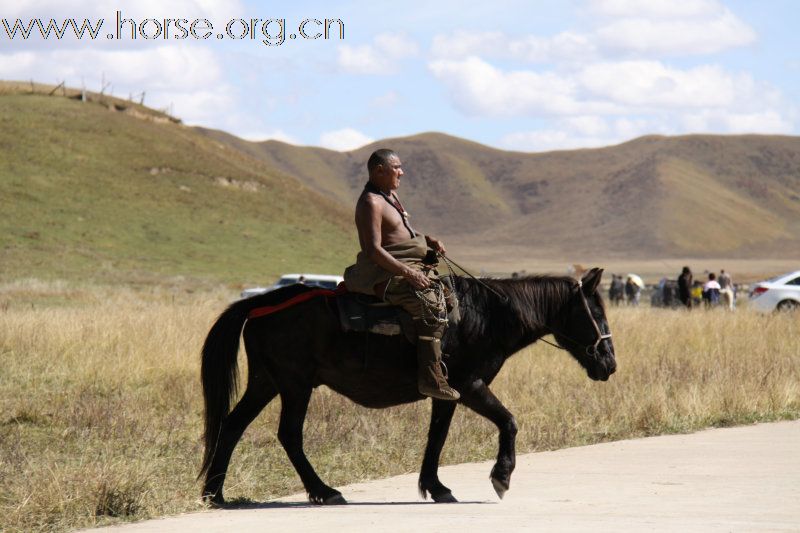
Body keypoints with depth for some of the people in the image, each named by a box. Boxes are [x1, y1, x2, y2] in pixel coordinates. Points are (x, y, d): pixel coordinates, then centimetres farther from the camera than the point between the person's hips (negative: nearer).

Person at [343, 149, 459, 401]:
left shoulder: (391, 195, 16)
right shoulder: (371, 203, -15)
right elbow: (374, 250, -23)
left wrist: (428, 240, 8)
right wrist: (408, 273, -27)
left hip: (409, 267, 11)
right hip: (386, 275, -11)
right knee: (432, 307, -26)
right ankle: (431, 378, -31)